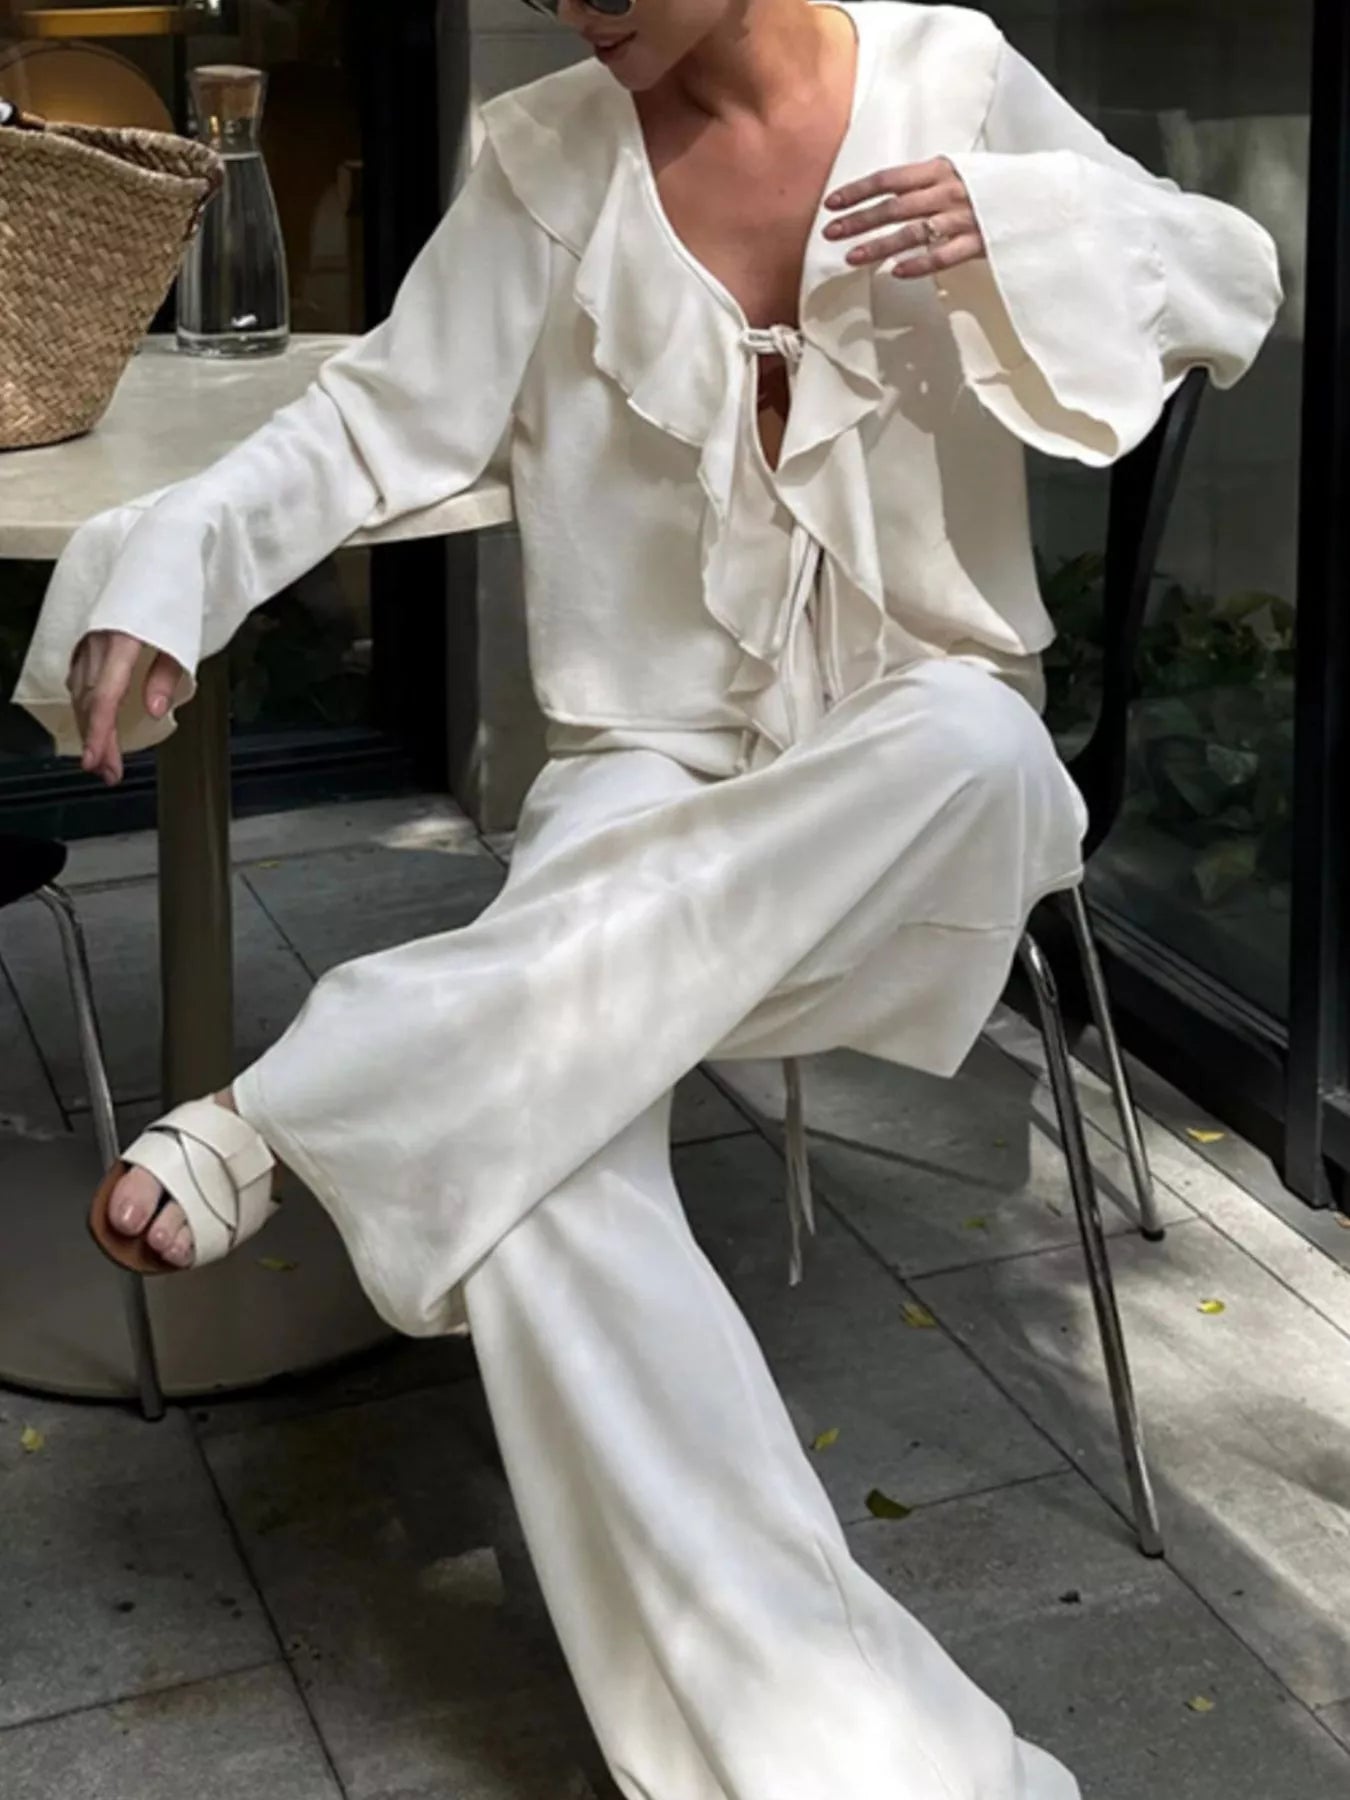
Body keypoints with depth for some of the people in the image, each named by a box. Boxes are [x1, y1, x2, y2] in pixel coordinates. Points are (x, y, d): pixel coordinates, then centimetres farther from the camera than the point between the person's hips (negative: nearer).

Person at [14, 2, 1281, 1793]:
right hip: (651, 758, 0)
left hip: (924, 729, 0)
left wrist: (1011, 231, -18)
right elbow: (385, 420, -2)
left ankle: (289, 1118, -32)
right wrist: (165, 571, -21)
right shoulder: (552, 156, 2)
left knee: (973, 749, -39)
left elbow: (1238, 283, 3)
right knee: (538, 1178, -29)